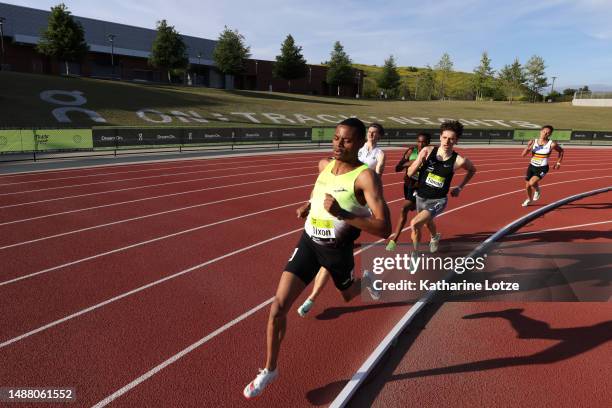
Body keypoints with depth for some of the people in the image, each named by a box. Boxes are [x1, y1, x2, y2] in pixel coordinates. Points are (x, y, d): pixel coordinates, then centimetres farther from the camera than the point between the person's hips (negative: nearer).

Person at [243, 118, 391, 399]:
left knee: (348, 295, 26)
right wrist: (308, 205, 6)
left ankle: (365, 280, 65)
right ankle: (269, 370, 17)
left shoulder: (366, 177, -23)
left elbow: (384, 229, -31)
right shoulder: (324, 165, -3)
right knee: (278, 306, -4)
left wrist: (342, 214, -39)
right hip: (308, 242, 4)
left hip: (337, 250, -3)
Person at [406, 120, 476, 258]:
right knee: (428, 222, 30)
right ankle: (435, 238, 67)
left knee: (415, 223, -24)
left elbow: (472, 170, 7)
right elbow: (409, 173, -11)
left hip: (438, 201, -3)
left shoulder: (459, 160, -17)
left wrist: (460, 188, 5)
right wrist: (419, 160, -27)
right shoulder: (427, 151, -15)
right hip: (420, 197, 4)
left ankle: (415, 254, 3)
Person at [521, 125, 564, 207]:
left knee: (532, 183, -24)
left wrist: (558, 163, 5)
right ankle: (529, 199, 43)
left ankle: (537, 190, 12)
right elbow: (523, 154, -8)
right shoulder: (533, 142, -5)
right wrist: (528, 147, -25)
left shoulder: (552, 144, -11)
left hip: (542, 168, -3)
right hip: (532, 166, 4)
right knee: (527, 185, 13)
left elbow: (561, 151, 9)